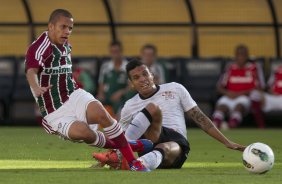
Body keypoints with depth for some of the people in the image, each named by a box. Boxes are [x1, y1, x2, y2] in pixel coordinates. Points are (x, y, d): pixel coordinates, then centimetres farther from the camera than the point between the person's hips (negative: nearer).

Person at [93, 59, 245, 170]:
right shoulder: (130, 106, 16)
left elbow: (199, 117, 13)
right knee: (152, 108, -27)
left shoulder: (175, 89, 15)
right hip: (148, 142, 0)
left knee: (163, 149, -39)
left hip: (176, 143, 0)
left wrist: (227, 142, 8)